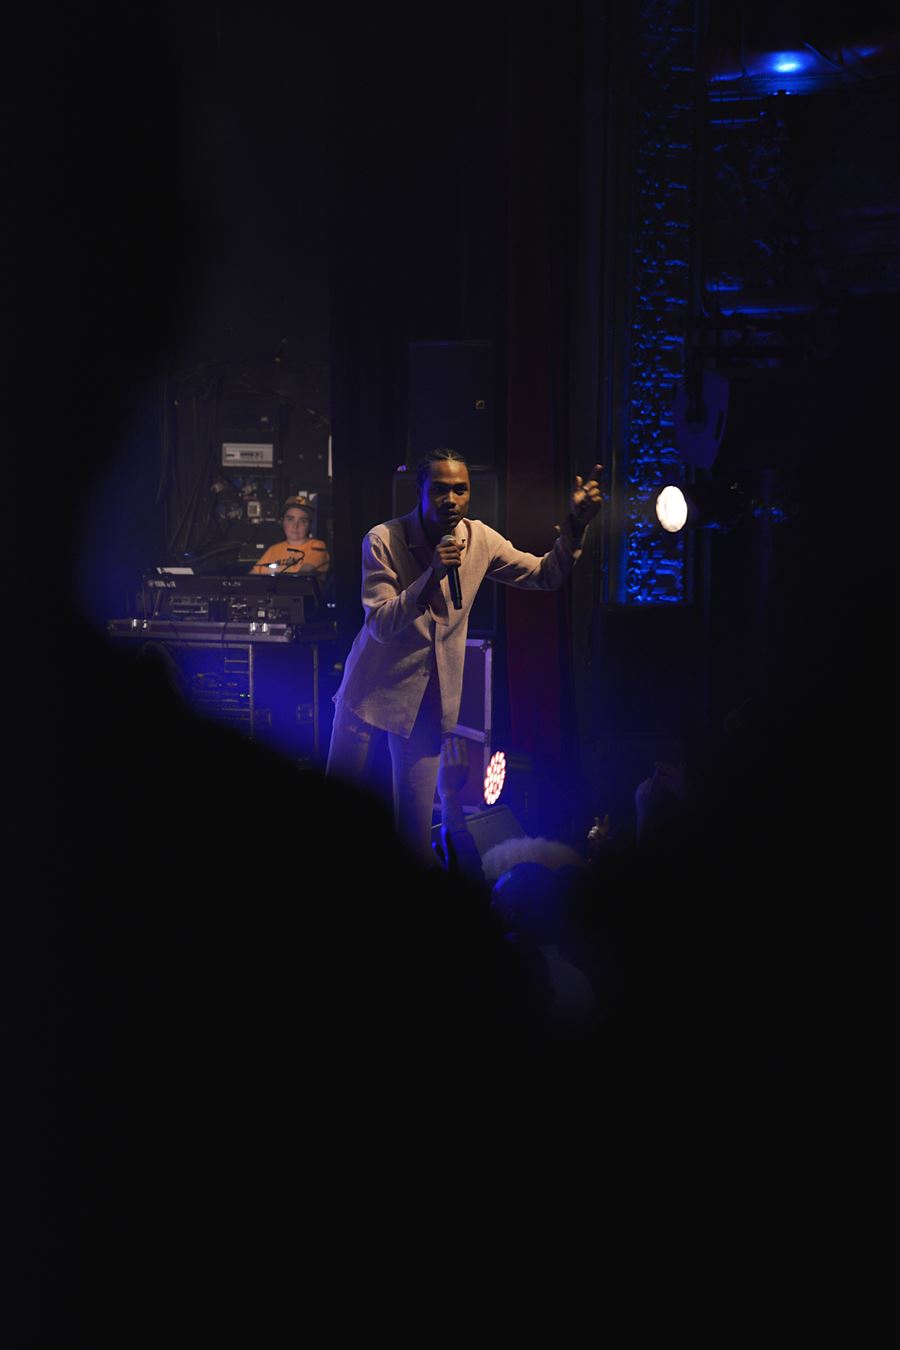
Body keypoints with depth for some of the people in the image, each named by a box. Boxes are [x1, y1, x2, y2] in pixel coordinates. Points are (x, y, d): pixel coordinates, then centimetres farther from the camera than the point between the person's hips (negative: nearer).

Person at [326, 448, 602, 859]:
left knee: (415, 825, 2)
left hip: (430, 699, 3)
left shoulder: (480, 539, -1)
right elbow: (380, 625, -18)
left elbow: (546, 575, 7)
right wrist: (432, 575, -30)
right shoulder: (384, 540, -13)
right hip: (373, 690, -3)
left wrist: (575, 524, -9)